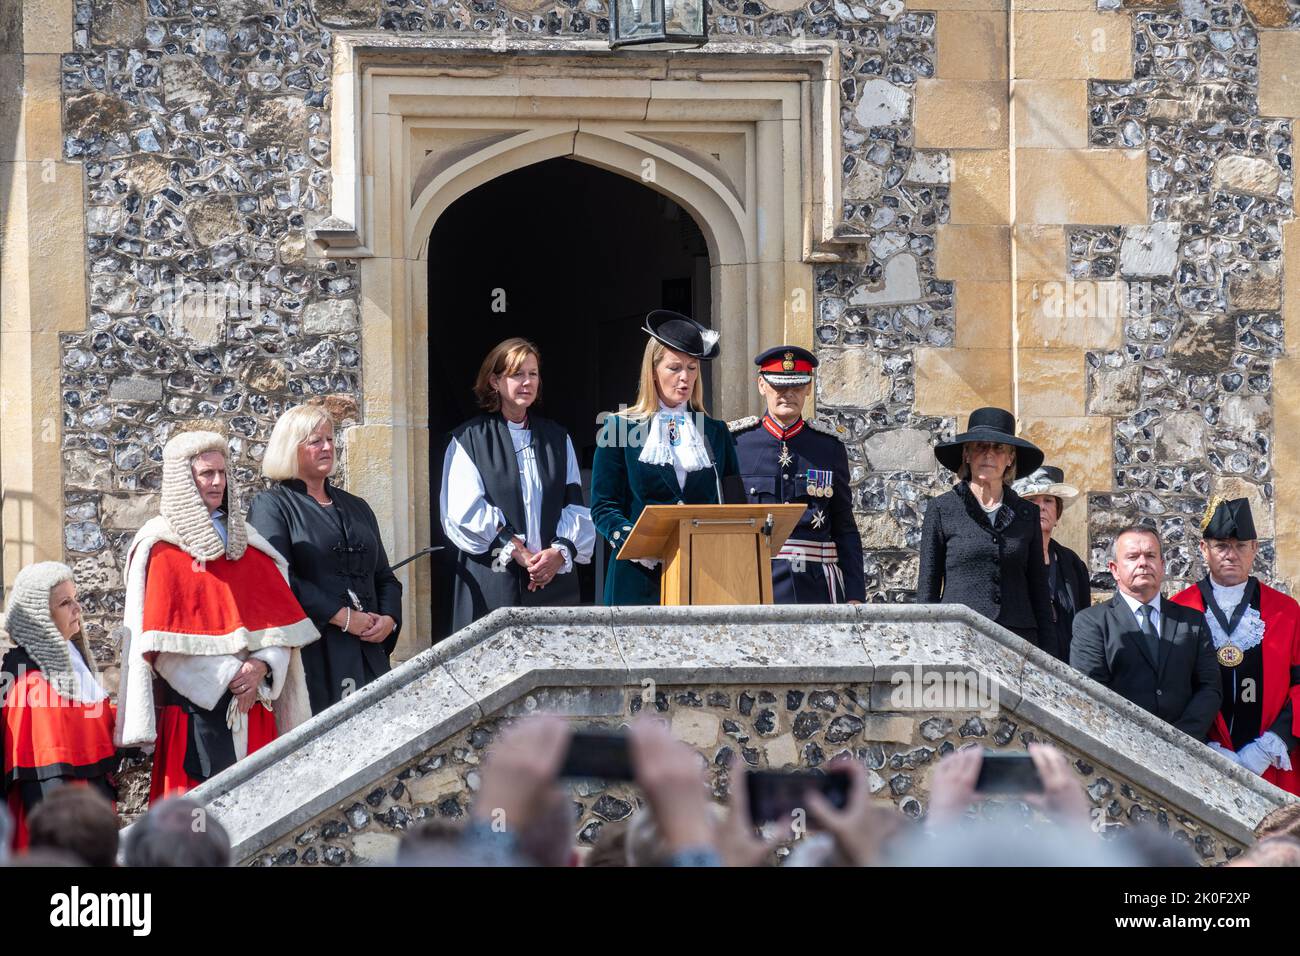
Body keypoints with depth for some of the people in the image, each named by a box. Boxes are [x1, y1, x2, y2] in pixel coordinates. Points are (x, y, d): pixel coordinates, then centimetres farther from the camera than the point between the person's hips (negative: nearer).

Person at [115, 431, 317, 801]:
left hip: (252, 703, 5)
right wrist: (224, 679, -13)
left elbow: (281, 618, 11)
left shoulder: (246, 541, 16)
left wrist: (263, 666, -8)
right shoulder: (159, 546, 0)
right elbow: (158, 641, -8)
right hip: (193, 703, -5)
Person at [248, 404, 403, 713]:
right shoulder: (271, 507, 2)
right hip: (310, 653, -6)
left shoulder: (356, 508, 24)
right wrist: (342, 617, -15)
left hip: (367, 654, 6)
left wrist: (389, 618, 2)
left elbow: (385, 577, 25)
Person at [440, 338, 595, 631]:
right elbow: (466, 511, -6)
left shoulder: (557, 439, 16)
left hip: (553, 580, 3)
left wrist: (561, 552, -8)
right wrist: (519, 553, -12)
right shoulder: (469, 440, 3)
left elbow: (575, 505, 10)